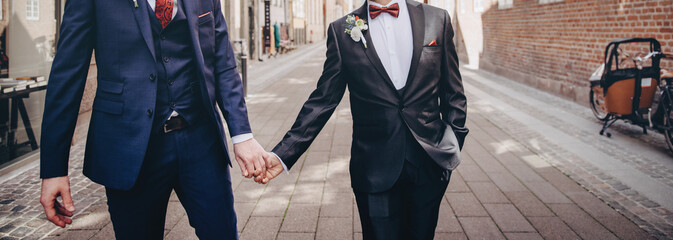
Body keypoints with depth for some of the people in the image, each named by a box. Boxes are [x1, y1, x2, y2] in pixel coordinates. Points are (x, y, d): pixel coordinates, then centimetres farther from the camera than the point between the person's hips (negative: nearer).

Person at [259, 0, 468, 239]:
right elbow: (323, 100, -2)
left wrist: (452, 148, 2)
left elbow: (453, 93, 7)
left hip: (429, 162, 2)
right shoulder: (342, 30, 0)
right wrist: (283, 154, -10)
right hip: (375, 169, -1)